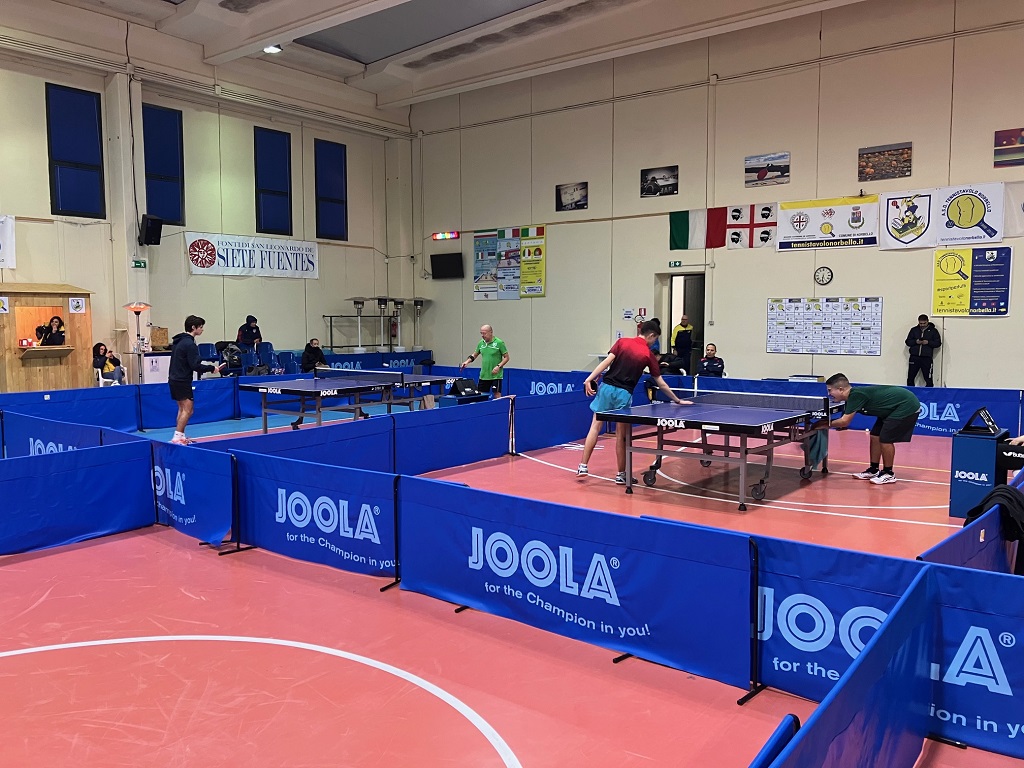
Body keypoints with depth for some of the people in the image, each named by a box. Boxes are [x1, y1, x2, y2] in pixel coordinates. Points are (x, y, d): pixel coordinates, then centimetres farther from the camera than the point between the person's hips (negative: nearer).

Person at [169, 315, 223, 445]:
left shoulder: (178, 341, 13)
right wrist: (212, 368, -9)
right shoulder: (189, 344, -17)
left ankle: (180, 436, 18)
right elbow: (195, 366, -20)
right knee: (187, 410, -7)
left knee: (182, 408, 15)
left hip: (174, 379, 10)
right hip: (182, 381, -10)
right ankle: (177, 437, -7)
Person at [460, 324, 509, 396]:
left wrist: (499, 366, -18)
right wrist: (467, 361, 4)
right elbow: (475, 355, 21)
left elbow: (506, 357, -6)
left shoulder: (499, 343, -9)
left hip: (496, 375, -5)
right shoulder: (481, 343, 7)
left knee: (497, 395, -4)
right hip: (483, 376, 5)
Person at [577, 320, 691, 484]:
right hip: (624, 394, -2)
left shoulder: (622, 342, 6)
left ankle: (583, 466, 7)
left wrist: (590, 379, -9)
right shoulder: (649, 355, 3)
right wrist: (677, 400, 18)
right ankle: (621, 474, 15)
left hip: (606, 387, 2)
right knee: (621, 435, 7)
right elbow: (661, 384, 8)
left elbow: (606, 362, -7)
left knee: (595, 427, 8)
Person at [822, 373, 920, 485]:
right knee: (875, 436, 9)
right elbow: (844, 420, 5)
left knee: (885, 439, -10)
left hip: (907, 406, -10)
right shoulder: (852, 396, 3)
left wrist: (827, 425, -15)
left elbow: (844, 421, -27)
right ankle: (874, 470, 20)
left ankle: (889, 474, 7)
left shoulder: (856, 395, -26)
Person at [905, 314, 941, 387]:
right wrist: (915, 342, -10)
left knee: (928, 379, -2)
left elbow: (938, 343, 4)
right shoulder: (914, 330, 11)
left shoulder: (933, 331, 6)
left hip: (927, 358, -2)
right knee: (910, 378, 3)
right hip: (914, 357, 2)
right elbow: (908, 342, 9)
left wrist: (928, 342, -13)